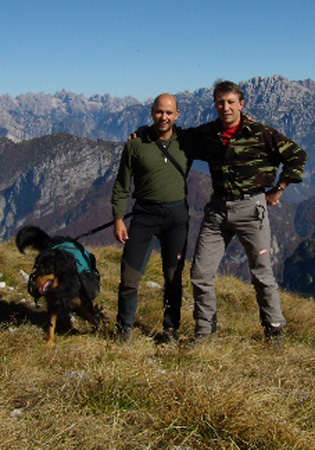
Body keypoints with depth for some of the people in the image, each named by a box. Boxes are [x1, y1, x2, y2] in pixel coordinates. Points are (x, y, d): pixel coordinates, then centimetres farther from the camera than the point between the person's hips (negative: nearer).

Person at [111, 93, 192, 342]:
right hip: (145, 213, -1)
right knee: (130, 275, -3)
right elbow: (122, 185, 2)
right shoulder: (136, 144, 0)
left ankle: (171, 327, 24)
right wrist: (118, 218, -4)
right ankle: (125, 328, 15)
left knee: (174, 277, 9)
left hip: (177, 215, 1)